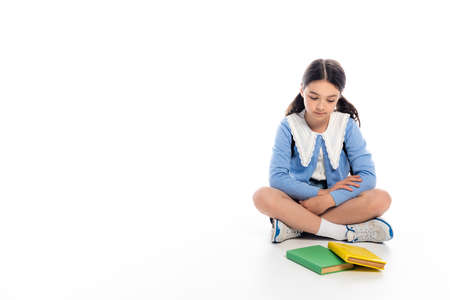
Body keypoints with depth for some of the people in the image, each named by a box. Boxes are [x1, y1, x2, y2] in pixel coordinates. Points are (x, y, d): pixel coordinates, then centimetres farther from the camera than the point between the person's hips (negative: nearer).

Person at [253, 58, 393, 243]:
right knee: (263, 196, -31)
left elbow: (368, 176, -12)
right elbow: (277, 177, -15)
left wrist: (328, 200, -24)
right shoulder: (289, 126, -7)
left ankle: (295, 226, -26)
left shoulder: (347, 126, -5)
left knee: (381, 199, -28)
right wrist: (321, 192, -20)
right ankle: (343, 232, -30)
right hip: (300, 200, -1)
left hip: (337, 201, 1)